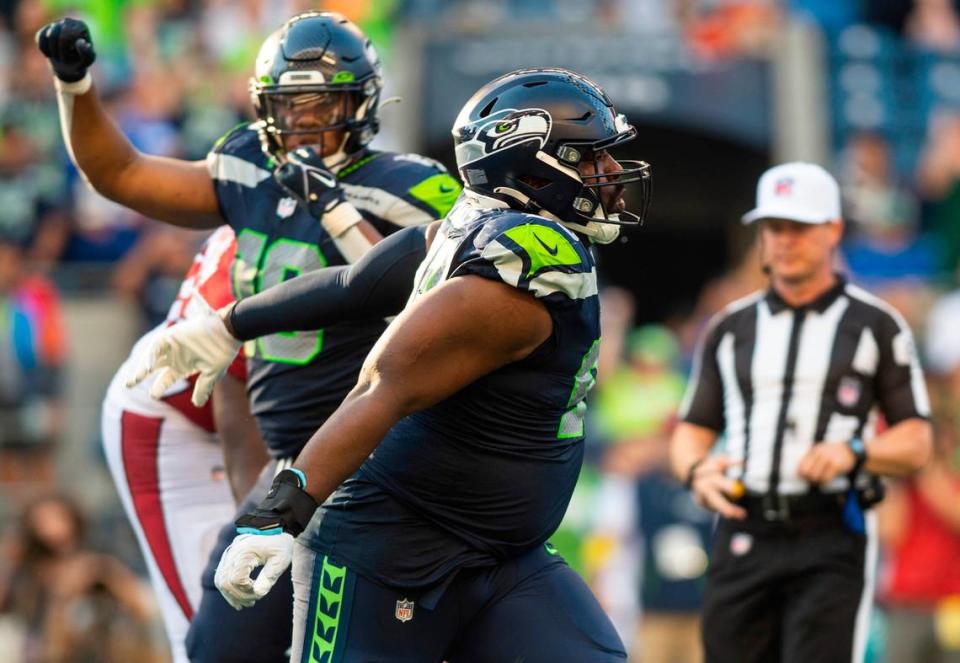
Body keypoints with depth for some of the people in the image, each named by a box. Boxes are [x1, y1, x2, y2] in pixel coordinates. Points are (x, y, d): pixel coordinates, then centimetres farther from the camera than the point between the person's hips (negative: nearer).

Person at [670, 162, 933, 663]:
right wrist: (697, 471, -7)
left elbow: (916, 445, 5)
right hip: (743, 541, 4)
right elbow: (692, 430, 16)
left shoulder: (876, 325, 7)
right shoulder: (730, 329, 16)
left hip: (832, 543, -4)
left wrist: (853, 452, -15)